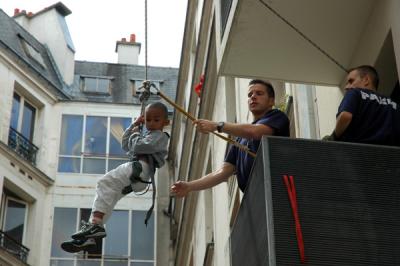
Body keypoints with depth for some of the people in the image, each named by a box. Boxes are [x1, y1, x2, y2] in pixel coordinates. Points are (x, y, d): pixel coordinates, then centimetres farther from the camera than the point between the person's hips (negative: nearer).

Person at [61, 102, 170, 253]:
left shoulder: (160, 135, 3)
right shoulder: (147, 134, 35)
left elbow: (139, 146, -13)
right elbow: (125, 145, 36)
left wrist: (135, 134, 8)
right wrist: (134, 125, 29)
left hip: (139, 168, -10)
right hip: (136, 179, 10)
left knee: (104, 183, -21)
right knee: (107, 192, 5)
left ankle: (96, 224, -31)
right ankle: (89, 237, -1)